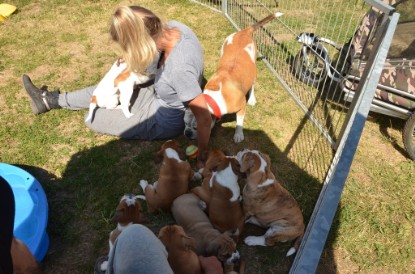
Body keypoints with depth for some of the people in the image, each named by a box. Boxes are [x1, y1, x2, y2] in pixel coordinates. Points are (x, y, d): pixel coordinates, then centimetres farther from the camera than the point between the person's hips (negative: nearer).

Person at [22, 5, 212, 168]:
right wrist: (129, 56, -6)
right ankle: (48, 100, 39)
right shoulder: (172, 26, -18)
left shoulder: (179, 69, -42)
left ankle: (50, 100, 35)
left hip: (162, 122, -7)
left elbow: (204, 118, -34)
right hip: (159, 96, 7)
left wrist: (201, 159, -22)